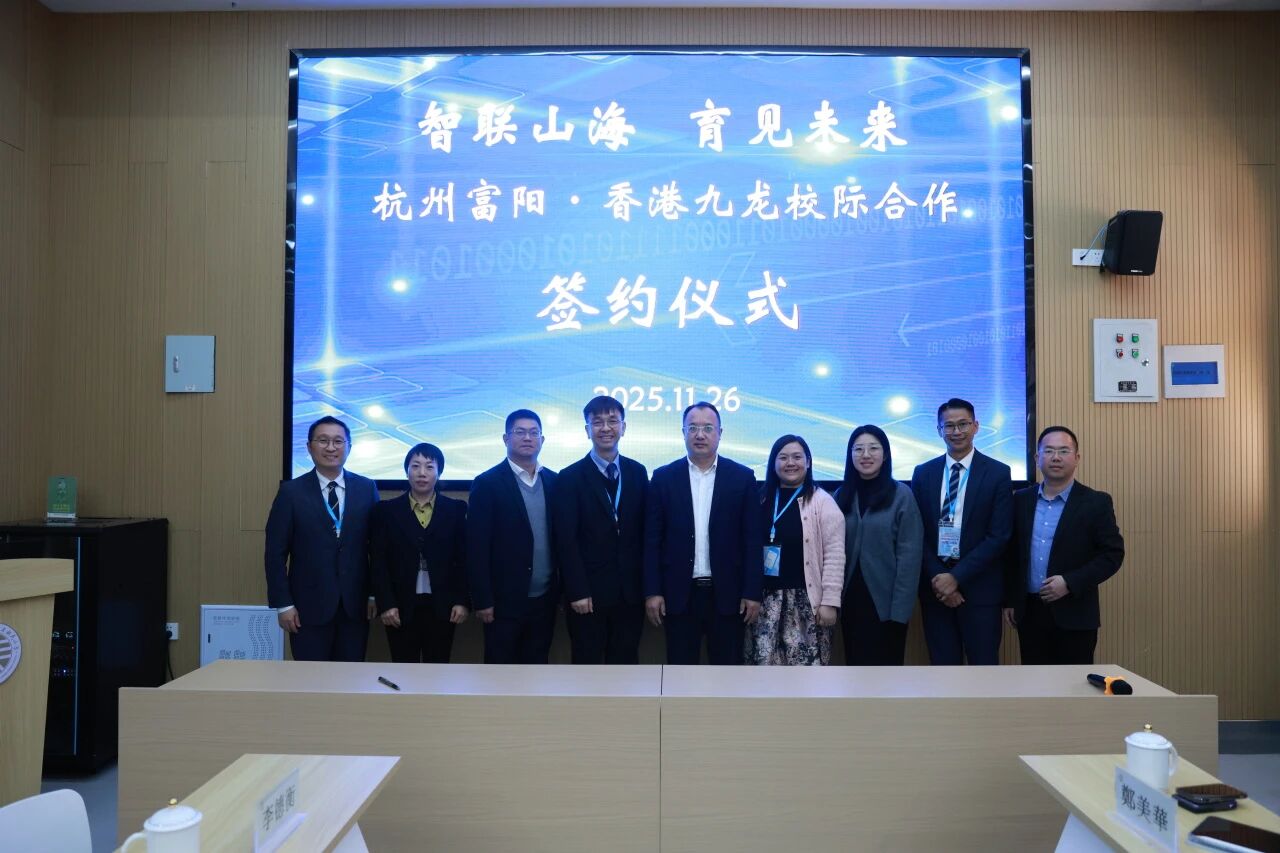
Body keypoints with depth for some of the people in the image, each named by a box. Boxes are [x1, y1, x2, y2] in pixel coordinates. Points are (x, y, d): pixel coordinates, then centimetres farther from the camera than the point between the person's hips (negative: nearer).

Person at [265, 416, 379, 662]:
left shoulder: (366, 488, 3)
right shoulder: (291, 491, -2)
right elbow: (275, 553, -2)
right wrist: (283, 604, -6)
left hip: (355, 605, 2)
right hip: (309, 606, -2)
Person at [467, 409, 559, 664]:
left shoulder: (554, 481, 7)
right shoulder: (487, 483, -8)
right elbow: (477, 548, -10)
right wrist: (482, 600, -12)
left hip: (544, 599, 4)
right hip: (505, 600, -4)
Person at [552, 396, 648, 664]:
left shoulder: (638, 472, 7)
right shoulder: (570, 477, -4)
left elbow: (645, 531, 7)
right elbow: (566, 540, -9)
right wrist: (577, 592, -13)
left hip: (630, 591, 3)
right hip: (588, 593, -3)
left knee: (626, 663, 11)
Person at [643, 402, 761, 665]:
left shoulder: (742, 477, 1)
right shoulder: (664, 477, 2)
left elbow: (752, 539, 0)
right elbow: (652, 540, 2)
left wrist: (753, 592, -4)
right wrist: (652, 591, -3)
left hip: (727, 593, 0)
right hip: (679, 594, 0)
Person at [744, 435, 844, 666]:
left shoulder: (822, 501, -2)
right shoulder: (762, 499, 9)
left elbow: (834, 555, -6)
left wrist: (829, 601, -11)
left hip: (805, 599, -3)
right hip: (765, 598, 4)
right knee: (765, 664, 4)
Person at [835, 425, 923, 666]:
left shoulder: (901, 495, -5)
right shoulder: (842, 495, 7)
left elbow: (909, 555, -9)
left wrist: (900, 607, -14)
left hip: (885, 603, -3)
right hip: (850, 601, 4)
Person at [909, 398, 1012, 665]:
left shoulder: (998, 473, -2)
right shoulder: (923, 473, 6)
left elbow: (999, 536, -8)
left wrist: (957, 577, -13)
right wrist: (937, 578, -8)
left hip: (979, 588, -2)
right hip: (935, 585, 2)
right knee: (943, 665, 9)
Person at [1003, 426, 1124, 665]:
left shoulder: (1096, 502, -3)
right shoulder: (1021, 499, 7)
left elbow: (1113, 554, -6)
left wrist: (1070, 583, -16)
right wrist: (1009, 599, 8)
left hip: (1074, 615, -3)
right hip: (1029, 613, 3)